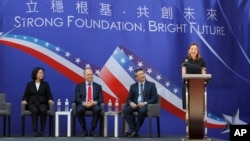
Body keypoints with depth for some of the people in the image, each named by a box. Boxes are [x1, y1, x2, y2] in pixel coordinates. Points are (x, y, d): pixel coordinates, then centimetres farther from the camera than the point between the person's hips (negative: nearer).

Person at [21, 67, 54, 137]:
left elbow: (49, 95, 6)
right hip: (32, 103, 0)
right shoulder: (29, 84, 11)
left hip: (42, 103, 1)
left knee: (43, 110, -35)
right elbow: (26, 95, 8)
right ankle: (35, 131, -35)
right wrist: (24, 100, -14)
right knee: (35, 111, -36)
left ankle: (42, 130, -27)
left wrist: (50, 100, -17)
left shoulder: (45, 84, 12)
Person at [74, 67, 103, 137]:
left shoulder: (98, 86, 15)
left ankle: (92, 130, -20)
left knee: (98, 109, -35)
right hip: (83, 105, 0)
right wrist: (84, 103, -20)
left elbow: (101, 99, 6)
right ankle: (84, 130, -14)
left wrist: (94, 102, -17)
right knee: (79, 110, -35)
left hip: (94, 105, 0)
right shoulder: (79, 86, 12)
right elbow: (77, 98, 1)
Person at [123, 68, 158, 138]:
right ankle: (133, 129, -24)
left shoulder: (151, 85, 7)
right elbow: (129, 98, 12)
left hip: (146, 105, -3)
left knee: (142, 110, -39)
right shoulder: (133, 86, 14)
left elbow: (154, 98, -1)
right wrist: (131, 103, -13)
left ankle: (135, 131, -24)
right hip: (135, 105, 3)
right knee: (125, 110, -28)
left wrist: (145, 103, -18)